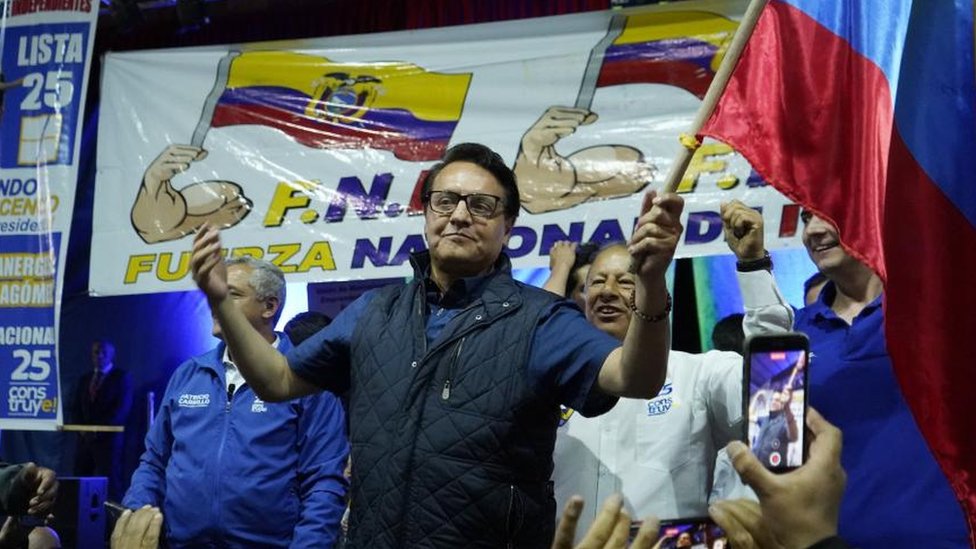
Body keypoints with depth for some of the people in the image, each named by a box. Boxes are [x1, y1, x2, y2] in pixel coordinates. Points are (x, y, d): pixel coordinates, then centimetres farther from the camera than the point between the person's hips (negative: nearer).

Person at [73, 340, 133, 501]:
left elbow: (123, 407, -8)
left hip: (109, 437, -5)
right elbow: (77, 408, 18)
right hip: (85, 437, 5)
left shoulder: (122, 377, 3)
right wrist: (82, 428, -2)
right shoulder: (85, 379, 21)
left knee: (109, 483, -9)